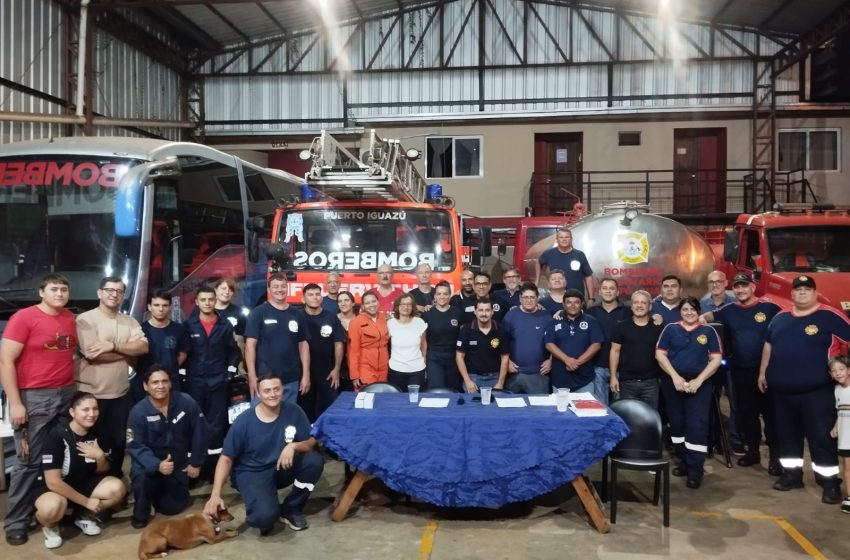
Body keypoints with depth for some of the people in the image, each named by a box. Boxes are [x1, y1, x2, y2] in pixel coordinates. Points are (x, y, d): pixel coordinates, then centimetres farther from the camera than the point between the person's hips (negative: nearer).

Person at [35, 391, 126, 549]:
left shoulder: (97, 434, -7)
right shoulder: (57, 436, -24)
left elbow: (102, 472, 4)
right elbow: (53, 481, -25)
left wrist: (100, 456, -20)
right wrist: (87, 502, -22)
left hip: (84, 483, 6)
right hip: (53, 488, -5)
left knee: (117, 488, -21)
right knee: (52, 508, -39)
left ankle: (84, 516, 7)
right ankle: (50, 525, -1)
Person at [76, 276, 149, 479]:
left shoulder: (130, 321, 7)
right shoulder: (85, 319, -9)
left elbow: (143, 347, -7)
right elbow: (93, 354, -20)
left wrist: (114, 345, -20)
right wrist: (128, 351, -9)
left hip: (121, 393, 5)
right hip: (92, 393, -5)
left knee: (119, 440, 15)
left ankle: (116, 479, 32)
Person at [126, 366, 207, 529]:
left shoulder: (186, 402, -18)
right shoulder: (138, 411, -21)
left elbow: (199, 433, -7)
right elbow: (135, 446, -22)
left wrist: (196, 463, -3)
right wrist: (157, 465, -38)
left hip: (179, 462, 2)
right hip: (152, 462, -2)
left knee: (173, 507, 7)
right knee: (140, 474, -36)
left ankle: (159, 491, 42)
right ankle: (141, 514, -6)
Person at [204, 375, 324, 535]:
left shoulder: (294, 412, -11)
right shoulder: (244, 421, -16)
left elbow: (311, 442, -4)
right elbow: (226, 458, -10)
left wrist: (294, 446, -27)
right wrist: (215, 495, -20)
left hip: (282, 468, 4)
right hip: (252, 473, -4)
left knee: (315, 461, -24)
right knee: (264, 516, -33)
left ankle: (291, 510, 1)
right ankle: (263, 513, 9)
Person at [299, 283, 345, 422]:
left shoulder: (331, 317, -1)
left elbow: (339, 344, 2)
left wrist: (336, 369, -3)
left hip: (328, 373, 1)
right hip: (304, 372, 0)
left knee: (329, 409, 5)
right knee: (306, 409, 10)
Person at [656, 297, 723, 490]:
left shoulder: (708, 331, 4)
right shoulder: (670, 328, 6)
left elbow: (716, 359, 1)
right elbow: (660, 354, 1)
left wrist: (699, 380, -10)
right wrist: (675, 376, -10)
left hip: (700, 384, -2)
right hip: (673, 382, 2)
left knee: (697, 424, -7)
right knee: (677, 423, 9)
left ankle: (695, 469, -2)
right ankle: (684, 461, 24)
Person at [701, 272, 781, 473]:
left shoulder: (769, 308, -4)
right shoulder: (729, 310, 6)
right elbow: (711, 315, 7)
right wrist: (702, 318, -17)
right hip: (740, 371, 4)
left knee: (771, 413, 0)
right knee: (745, 413, 12)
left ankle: (776, 456, 9)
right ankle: (752, 451, 26)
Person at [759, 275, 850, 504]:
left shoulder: (829, 316, -6)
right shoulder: (780, 318, 11)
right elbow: (768, 345, 21)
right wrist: (763, 372, 20)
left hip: (816, 390, -6)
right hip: (782, 390, 6)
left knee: (822, 436, -3)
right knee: (787, 434, 14)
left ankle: (830, 481, 6)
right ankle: (792, 474, 27)